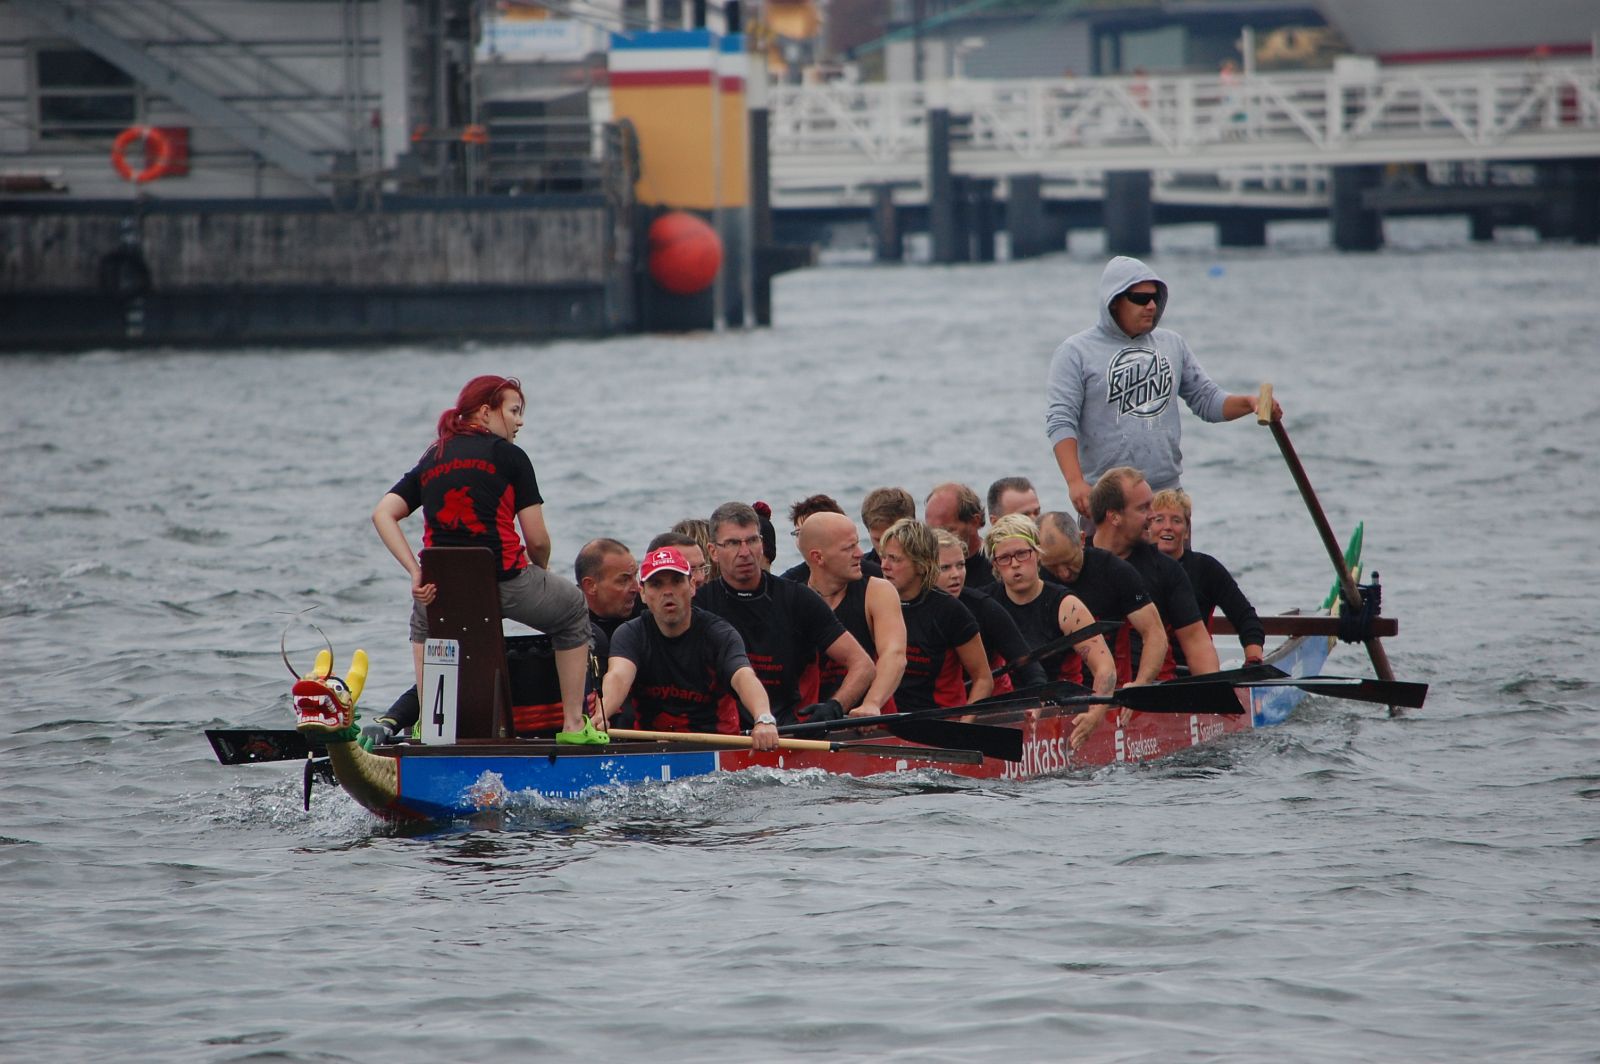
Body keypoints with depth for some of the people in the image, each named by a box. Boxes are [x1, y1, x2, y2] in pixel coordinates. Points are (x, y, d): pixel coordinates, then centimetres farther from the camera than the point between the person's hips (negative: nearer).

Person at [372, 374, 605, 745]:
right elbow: (537, 539, -2)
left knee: (423, 620, 42)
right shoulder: (509, 456, 1)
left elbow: (383, 513, 2)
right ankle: (573, 723, 25)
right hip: (504, 583, -4)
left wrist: (416, 572, -1)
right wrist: (541, 570, 20)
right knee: (573, 608, 27)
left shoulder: (430, 460, 15)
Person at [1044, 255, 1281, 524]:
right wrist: (1075, 481, -20)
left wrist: (1248, 403, -4)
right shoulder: (1076, 352, -1)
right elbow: (1060, 421, -8)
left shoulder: (1172, 345, 13)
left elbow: (1206, 400, 16)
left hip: (1168, 493, 5)